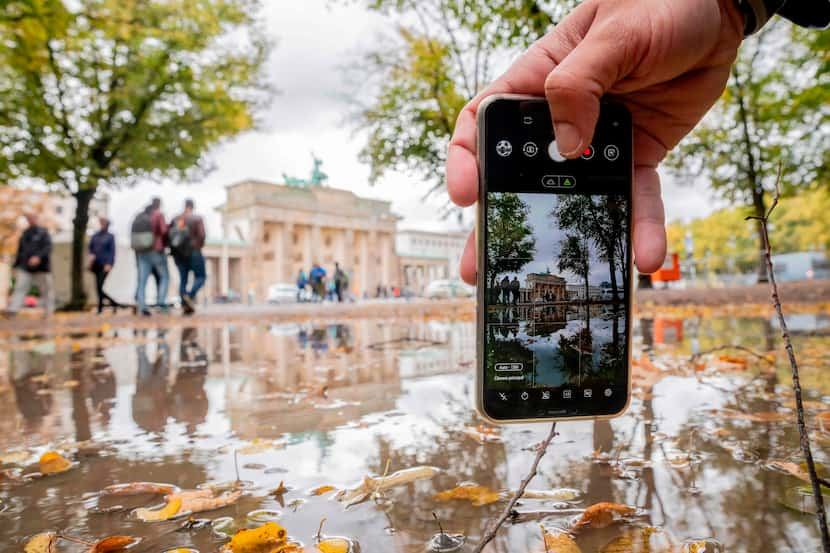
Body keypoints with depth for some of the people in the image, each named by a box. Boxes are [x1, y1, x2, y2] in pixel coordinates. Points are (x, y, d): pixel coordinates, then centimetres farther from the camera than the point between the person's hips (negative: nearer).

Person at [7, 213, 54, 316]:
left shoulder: (43, 232, 0)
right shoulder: (25, 233, 16)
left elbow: (48, 248, -13)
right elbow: (20, 250, 21)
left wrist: (38, 257, -29)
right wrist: (16, 266, 19)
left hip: (41, 268, -4)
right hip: (25, 268, 4)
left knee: (45, 290, 2)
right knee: (19, 288, -9)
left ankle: (49, 311, 11)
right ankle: (12, 310, -17)